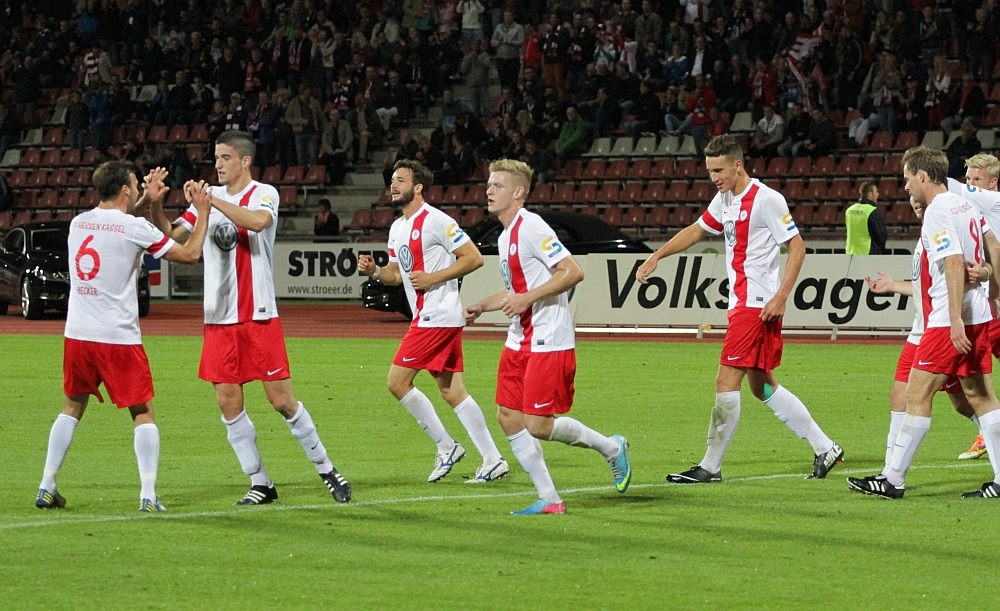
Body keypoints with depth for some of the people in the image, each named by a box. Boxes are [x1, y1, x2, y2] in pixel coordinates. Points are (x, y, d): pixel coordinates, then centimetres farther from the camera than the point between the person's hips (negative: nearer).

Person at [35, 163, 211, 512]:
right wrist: (203, 213, 9)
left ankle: (46, 489, 16)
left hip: (77, 335, 5)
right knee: (143, 414, 5)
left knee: (72, 408, 19)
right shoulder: (135, 228, -9)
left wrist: (146, 201, 30)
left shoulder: (79, 223, 8)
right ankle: (148, 496, -3)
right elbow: (190, 254, -2)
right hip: (119, 338, -5)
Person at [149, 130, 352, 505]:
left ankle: (326, 470, 11)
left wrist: (212, 200, -29)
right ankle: (260, 484, 10)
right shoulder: (209, 197, 11)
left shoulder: (264, 194, -4)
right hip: (219, 319, 5)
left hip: (259, 316, -5)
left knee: (281, 400, -4)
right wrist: (154, 206, -10)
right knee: (228, 402, 0)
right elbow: (172, 236, 6)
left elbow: (257, 221, -27)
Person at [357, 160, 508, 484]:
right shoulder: (397, 228, 15)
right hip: (427, 317, 9)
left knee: (397, 381, -8)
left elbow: (474, 258, -14)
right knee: (452, 391, 8)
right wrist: (374, 270, 2)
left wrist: (433, 278, -18)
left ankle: (446, 447, 0)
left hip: (437, 317, -9)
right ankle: (493, 460, 9)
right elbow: (396, 274, 23)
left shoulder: (435, 221, -13)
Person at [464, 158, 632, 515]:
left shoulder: (530, 228, -15)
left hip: (549, 341, -10)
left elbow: (573, 272, -22)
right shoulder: (506, 236, 15)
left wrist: (527, 298, -24)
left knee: (538, 425, -10)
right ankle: (549, 500, 9)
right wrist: (480, 307, 21)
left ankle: (611, 447, 14)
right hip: (520, 340, 10)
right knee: (508, 417, 3)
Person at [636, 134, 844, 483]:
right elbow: (696, 231, 26)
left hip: (758, 306, -9)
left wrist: (780, 297, -19)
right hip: (742, 302, 9)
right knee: (762, 386, 13)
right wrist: (656, 257, 20)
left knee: (727, 380, -8)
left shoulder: (766, 199, -14)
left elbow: (797, 246, -13)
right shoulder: (725, 199, 11)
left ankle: (710, 467, -2)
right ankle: (825, 448, 19)